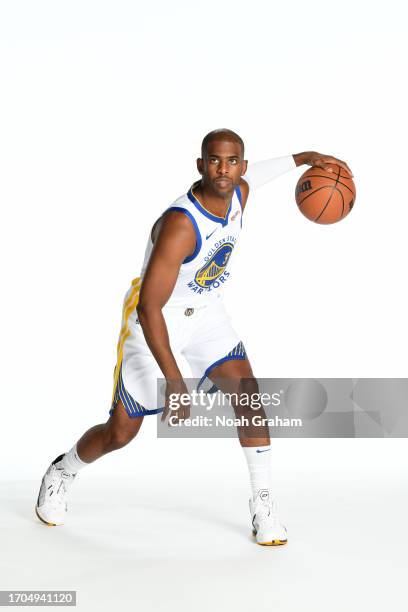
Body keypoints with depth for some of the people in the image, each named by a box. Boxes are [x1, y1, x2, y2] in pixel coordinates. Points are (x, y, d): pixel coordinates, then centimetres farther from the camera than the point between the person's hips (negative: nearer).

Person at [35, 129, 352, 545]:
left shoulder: (239, 192, -10)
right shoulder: (180, 225, -34)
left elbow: (245, 176, 19)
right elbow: (149, 308, -33)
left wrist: (303, 158, 22)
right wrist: (174, 382, -36)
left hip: (204, 311, 6)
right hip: (154, 317, -6)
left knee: (247, 393, -13)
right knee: (121, 432, 3)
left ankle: (262, 504, 0)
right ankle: (62, 473, 33)